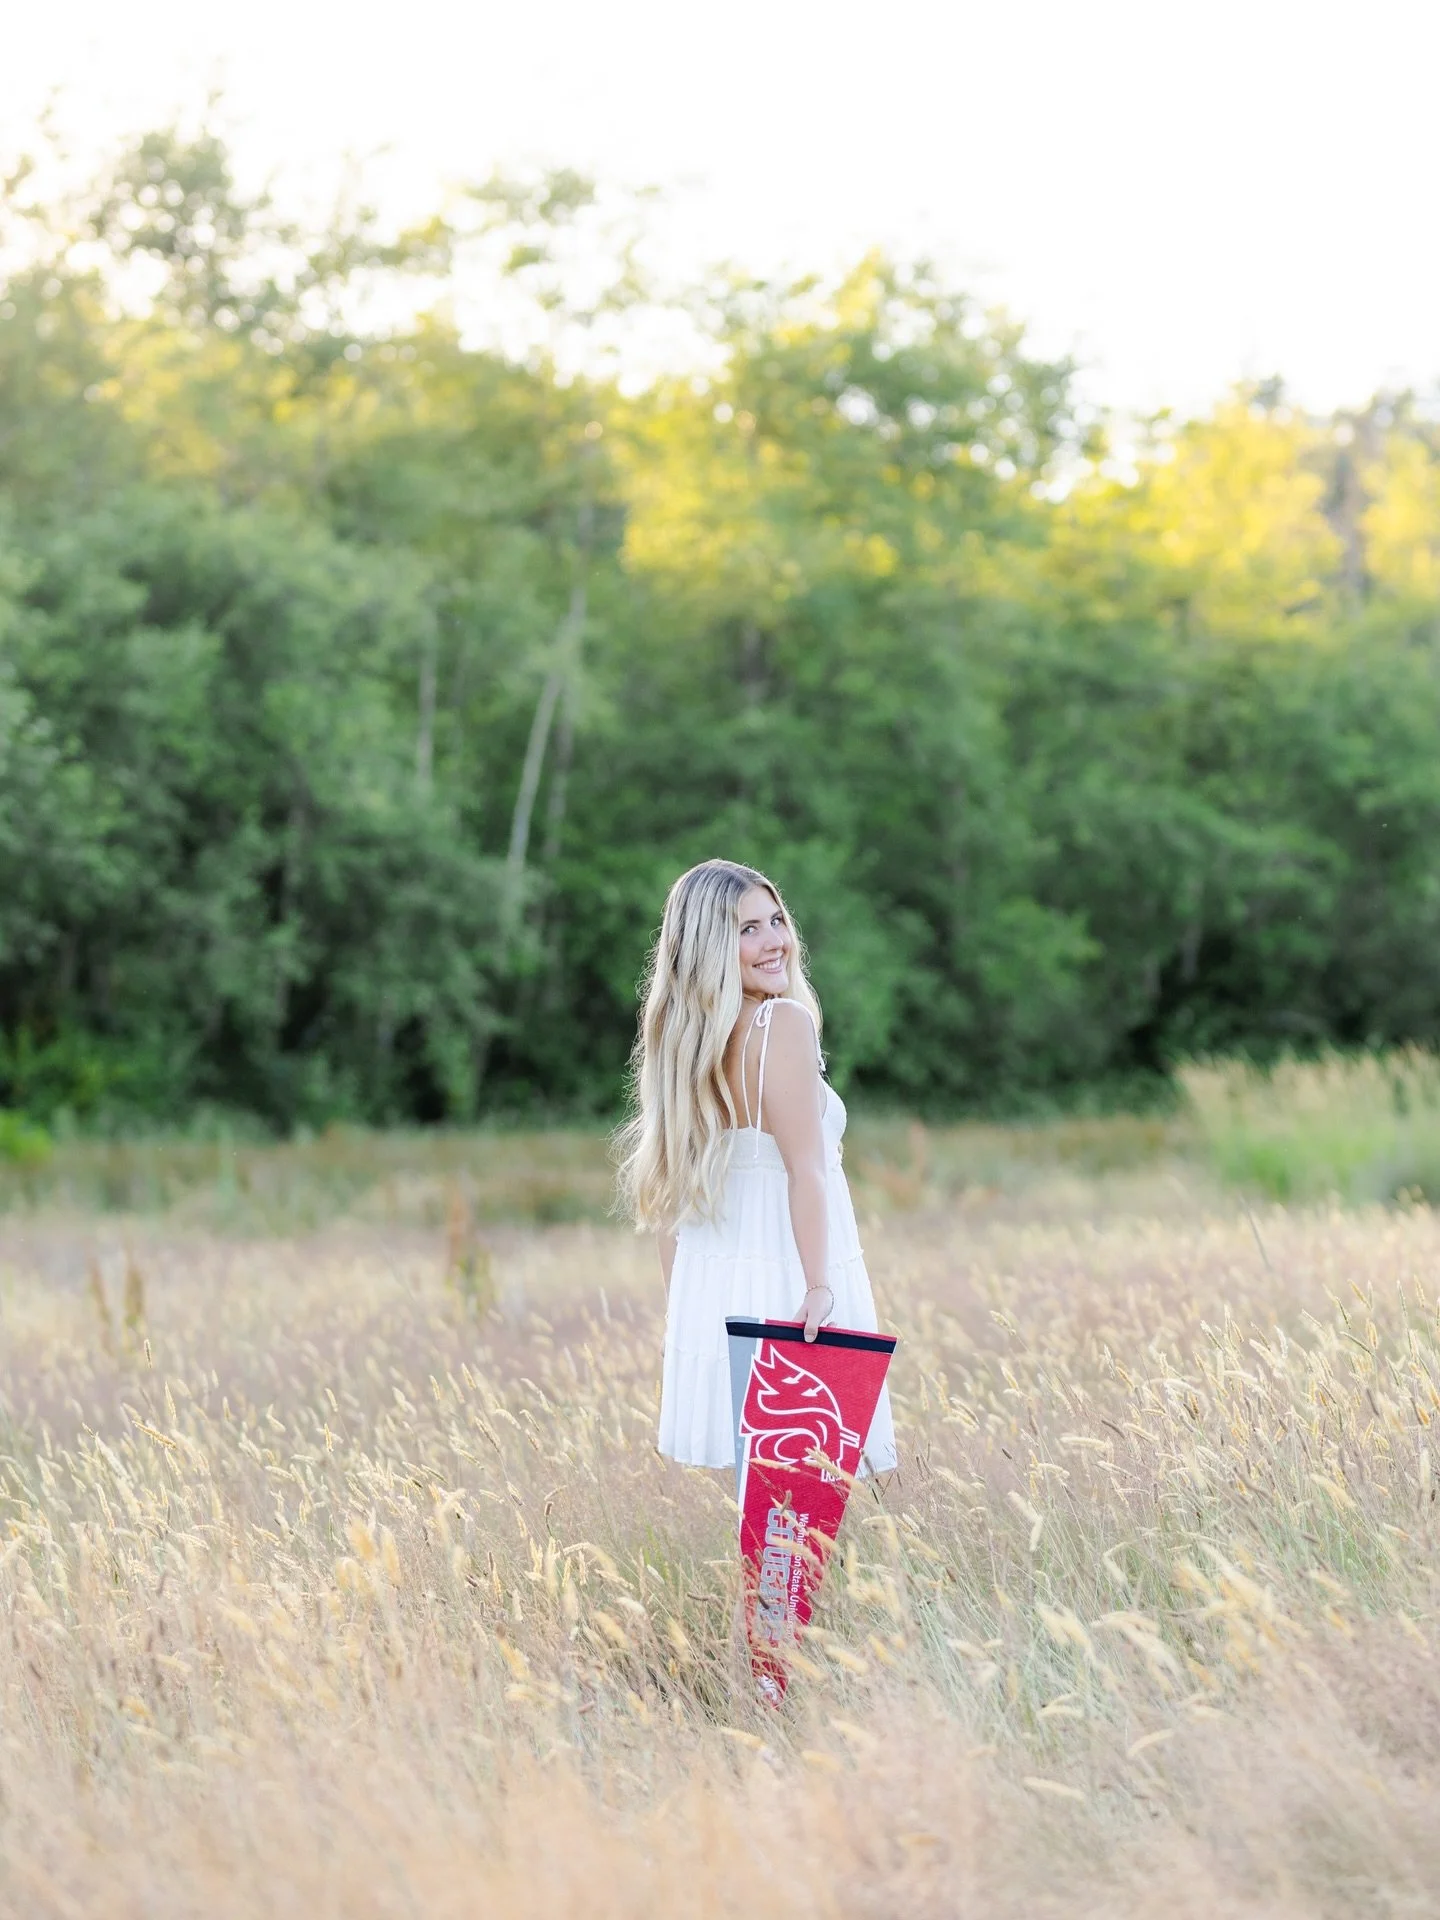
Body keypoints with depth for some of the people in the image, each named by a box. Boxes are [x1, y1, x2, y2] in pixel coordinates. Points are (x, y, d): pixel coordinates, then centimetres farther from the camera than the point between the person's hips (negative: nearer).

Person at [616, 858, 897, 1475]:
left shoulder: (682, 1037, 9)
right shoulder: (785, 1022, -11)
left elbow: (668, 1199, 12)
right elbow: (805, 1169, -16)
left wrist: (680, 1309, 16)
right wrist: (818, 1285, -19)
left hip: (709, 1288, 7)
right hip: (785, 1279, -7)